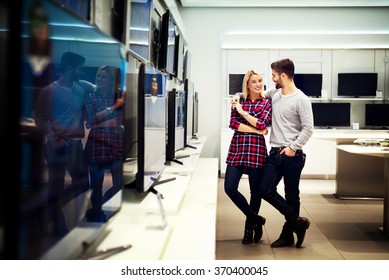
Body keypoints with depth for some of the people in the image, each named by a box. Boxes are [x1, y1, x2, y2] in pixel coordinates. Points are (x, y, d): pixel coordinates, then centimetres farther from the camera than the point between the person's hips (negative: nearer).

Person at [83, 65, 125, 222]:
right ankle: (96, 216, 18)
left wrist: (97, 124, -8)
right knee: (96, 185, 3)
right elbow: (91, 120, -6)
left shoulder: (119, 95, 6)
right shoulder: (91, 97, 6)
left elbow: (120, 120, -1)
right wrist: (113, 107, -9)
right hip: (96, 144, 0)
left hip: (116, 143, 1)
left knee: (119, 183, -3)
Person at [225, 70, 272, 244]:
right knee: (229, 187, -7)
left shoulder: (267, 103, 5)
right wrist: (257, 130, -7)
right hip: (237, 149, 2)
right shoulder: (238, 101, 10)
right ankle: (255, 219, 9)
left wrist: (242, 111, -6)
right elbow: (233, 123, -2)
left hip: (256, 150, -2)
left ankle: (249, 227, 23)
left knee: (255, 191, 4)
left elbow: (261, 124, -9)